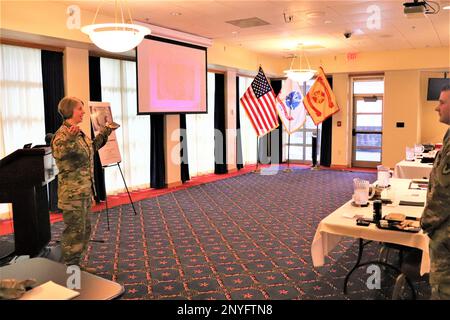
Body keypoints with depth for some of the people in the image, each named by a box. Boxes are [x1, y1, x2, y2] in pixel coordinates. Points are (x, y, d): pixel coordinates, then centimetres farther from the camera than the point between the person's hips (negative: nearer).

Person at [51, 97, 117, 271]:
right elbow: (58, 153, -35)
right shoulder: (62, 134, -16)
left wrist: (104, 133, 23)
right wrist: (70, 139, -53)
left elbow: (91, 149, 28)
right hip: (72, 193, -9)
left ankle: (75, 265, 31)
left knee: (84, 230, 17)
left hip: (85, 191, 10)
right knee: (74, 231, 0)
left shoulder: (80, 133, 12)